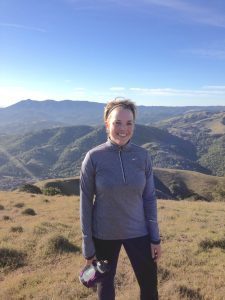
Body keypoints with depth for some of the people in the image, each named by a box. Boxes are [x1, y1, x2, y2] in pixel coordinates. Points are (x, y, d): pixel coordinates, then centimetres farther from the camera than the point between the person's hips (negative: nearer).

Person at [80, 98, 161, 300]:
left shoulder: (143, 156, -9)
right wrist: (88, 247, -5)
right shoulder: (93, 158, -15)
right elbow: (86, 203, -9)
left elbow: (149, 198, -1)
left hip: (138, 233, 2)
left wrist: (155, 238, 1)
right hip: (104, 235, -1)